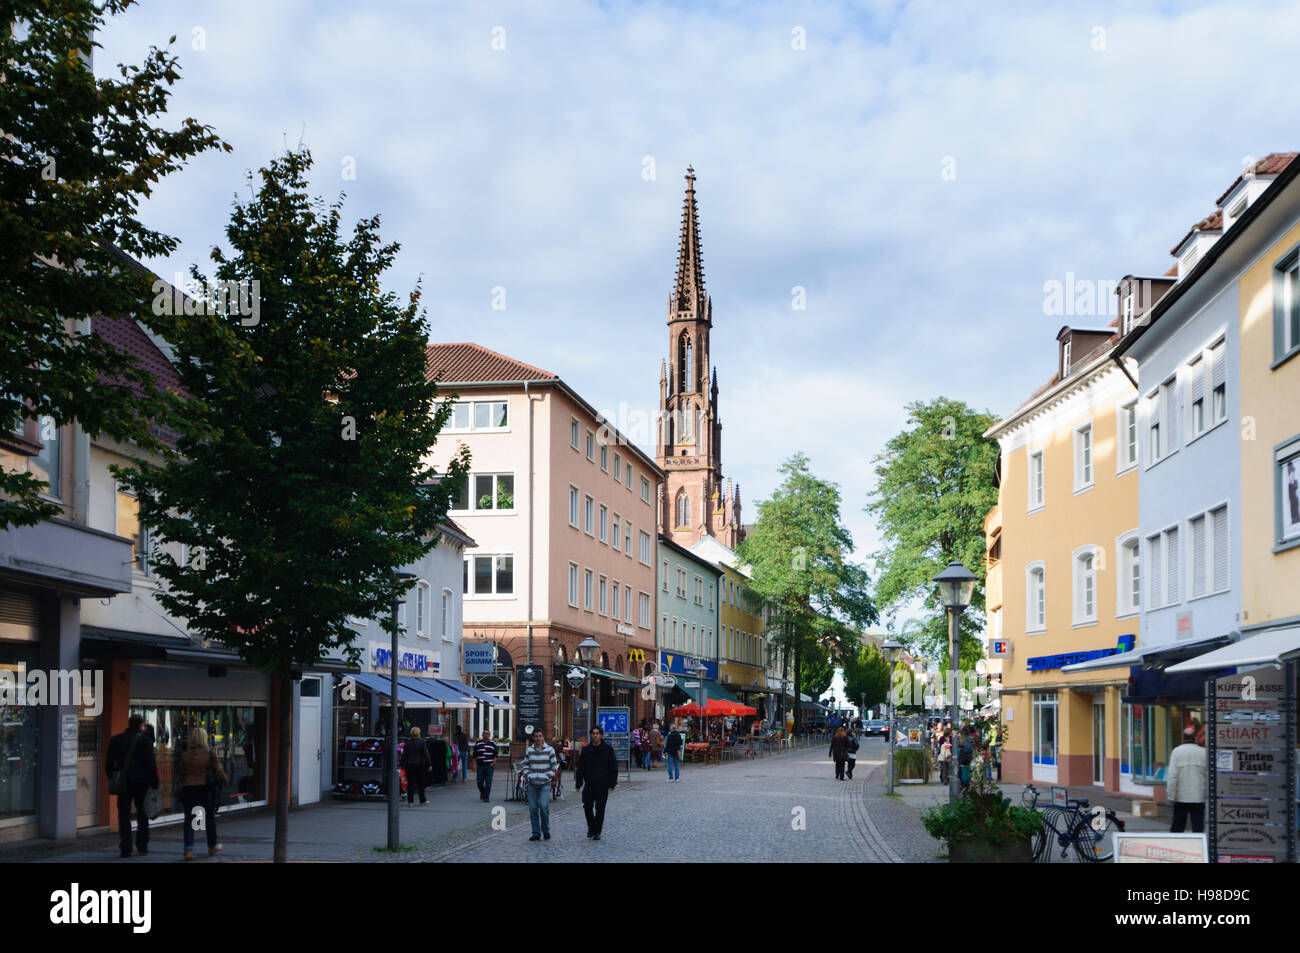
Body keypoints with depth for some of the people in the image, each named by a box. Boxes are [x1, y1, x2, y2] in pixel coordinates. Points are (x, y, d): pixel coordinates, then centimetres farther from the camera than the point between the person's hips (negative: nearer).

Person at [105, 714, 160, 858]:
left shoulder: (115, 740, 4)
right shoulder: (145, 740, -6)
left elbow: (109, 764, 6)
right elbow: (151, 764, -9)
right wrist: (154, 784, -3)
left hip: (123, 783, 2)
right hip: (141, 782, -2)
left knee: (124, 816, 4)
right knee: (142, 815, 13)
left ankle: (125, 849, -1)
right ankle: (142, 845, 12)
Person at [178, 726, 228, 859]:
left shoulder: (185, 754, 0)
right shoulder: (210, 753, -6)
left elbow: (181, 773, 5)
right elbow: (218, 771, -3)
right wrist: (226, 781, 15)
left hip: (188, 789, 1)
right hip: (204, 789, -1)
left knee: (189, 819, 2)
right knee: (210, 817, 17)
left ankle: (189, 849, -12)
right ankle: (212, 846, 30)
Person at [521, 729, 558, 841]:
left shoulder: (550, 750, 2)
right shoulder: (529, 750, 9)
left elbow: (554, 767, 4)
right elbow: (526, 766, 13)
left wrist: (547, 777, -7)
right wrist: (528, 777, -2)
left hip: (545, 784, -3)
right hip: (532, 784, 3)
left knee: (543, 806, -16)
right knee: (533, 808, 1)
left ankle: (546, 830, 4)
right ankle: (536, 833, 9)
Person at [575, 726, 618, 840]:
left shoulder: (608, 749, 2)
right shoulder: (586, 750, 7)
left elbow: (613, 767, 2)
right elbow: (580, 768, 11)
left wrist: (612, 783, -4)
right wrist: (578, 783, 4)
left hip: (603, 785, -1)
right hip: (589, 784, 1)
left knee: (600, 809, 2)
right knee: (587, 806, -8)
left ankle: (597, 831, 12)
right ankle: (591, 827, 13)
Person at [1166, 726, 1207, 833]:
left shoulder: (1176, 752, -6)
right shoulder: (1203, 752, -2)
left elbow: (1172, 776, -9)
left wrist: (1171, 796, -5)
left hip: (1181, 796, 0)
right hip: (1199, 796, 0)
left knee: (1177, 825, 10)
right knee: (1198, 825, 2)